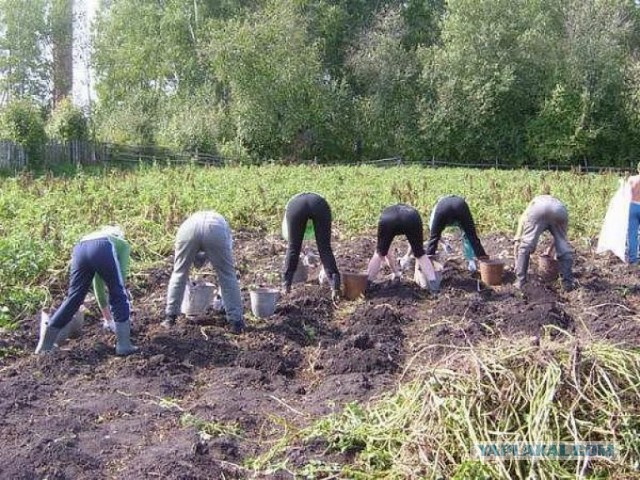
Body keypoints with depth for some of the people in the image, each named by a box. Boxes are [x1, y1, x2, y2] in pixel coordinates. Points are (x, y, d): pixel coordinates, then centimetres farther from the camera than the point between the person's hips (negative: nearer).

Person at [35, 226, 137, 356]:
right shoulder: (124, 244, 35)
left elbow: (97, 280, 49)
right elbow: (121, 273, 23)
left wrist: (104, 305, 58)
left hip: (80, 248, 5)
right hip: (102, 249, -5)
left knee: (73, 298, 14)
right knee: (119, 296, 9)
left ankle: (45, 344, 20)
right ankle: (124, 345, 9)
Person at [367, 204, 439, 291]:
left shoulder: (385, 213, 44)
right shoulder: (411, 211, 45)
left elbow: (387, 252, 49)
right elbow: (417, 250, 48)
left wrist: (396, 273, 59)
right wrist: (418, 271, 57)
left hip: (387, 220, 0)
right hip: (412, 219, 0)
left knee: (380, 253, 25)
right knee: (420, 253, 22)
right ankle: (433, 283, 13)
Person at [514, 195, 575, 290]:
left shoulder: (526, 214, 40)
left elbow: (517, 243, 37)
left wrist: (517, 264, 46)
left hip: (537, 210, -2)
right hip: (560, 210, 2)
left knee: (524, 247, 13)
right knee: (564, 248, 19)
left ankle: (520, 281, 14)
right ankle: (568, 282, 21)